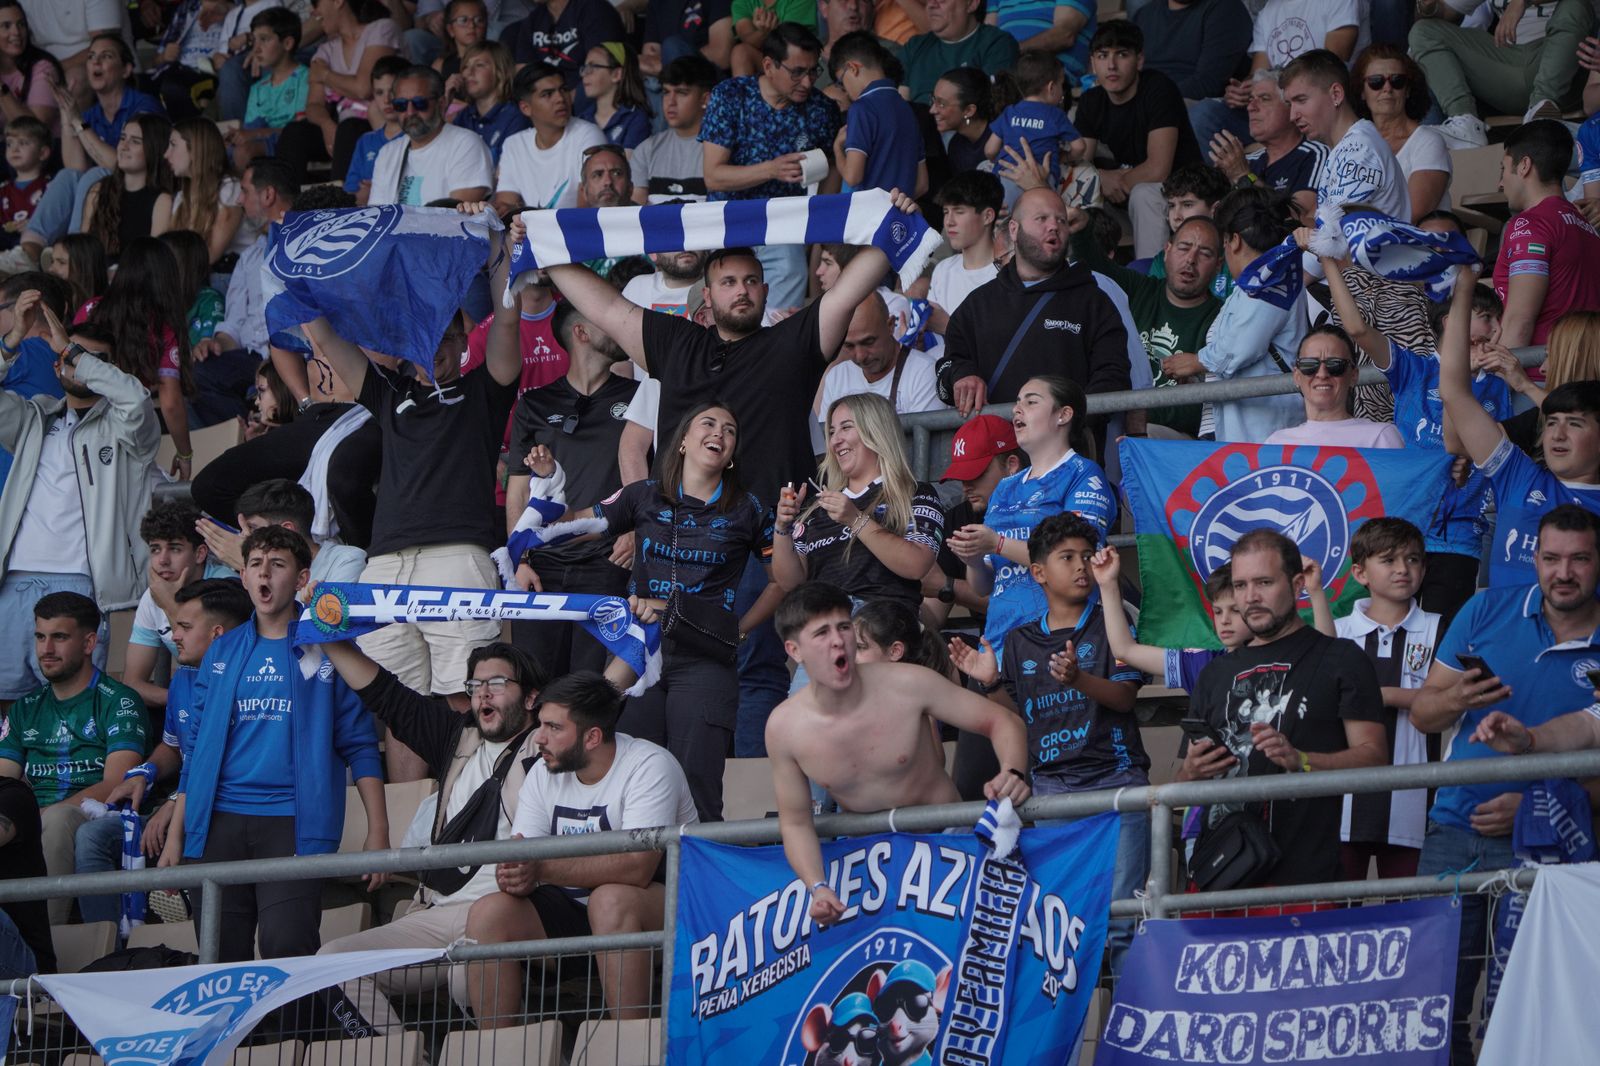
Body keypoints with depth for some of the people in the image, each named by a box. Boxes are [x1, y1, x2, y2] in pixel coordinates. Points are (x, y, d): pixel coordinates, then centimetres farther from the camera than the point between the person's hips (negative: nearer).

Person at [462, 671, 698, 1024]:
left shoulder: (648, 766, -17)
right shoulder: (544, 773, 5)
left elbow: (637, 866, -29)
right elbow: (519, 852, -1)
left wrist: (542, 869, -34)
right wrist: (514, 874, -28)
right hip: (574, 909, 6)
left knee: (610, 899, -37)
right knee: (488, 913, -15)